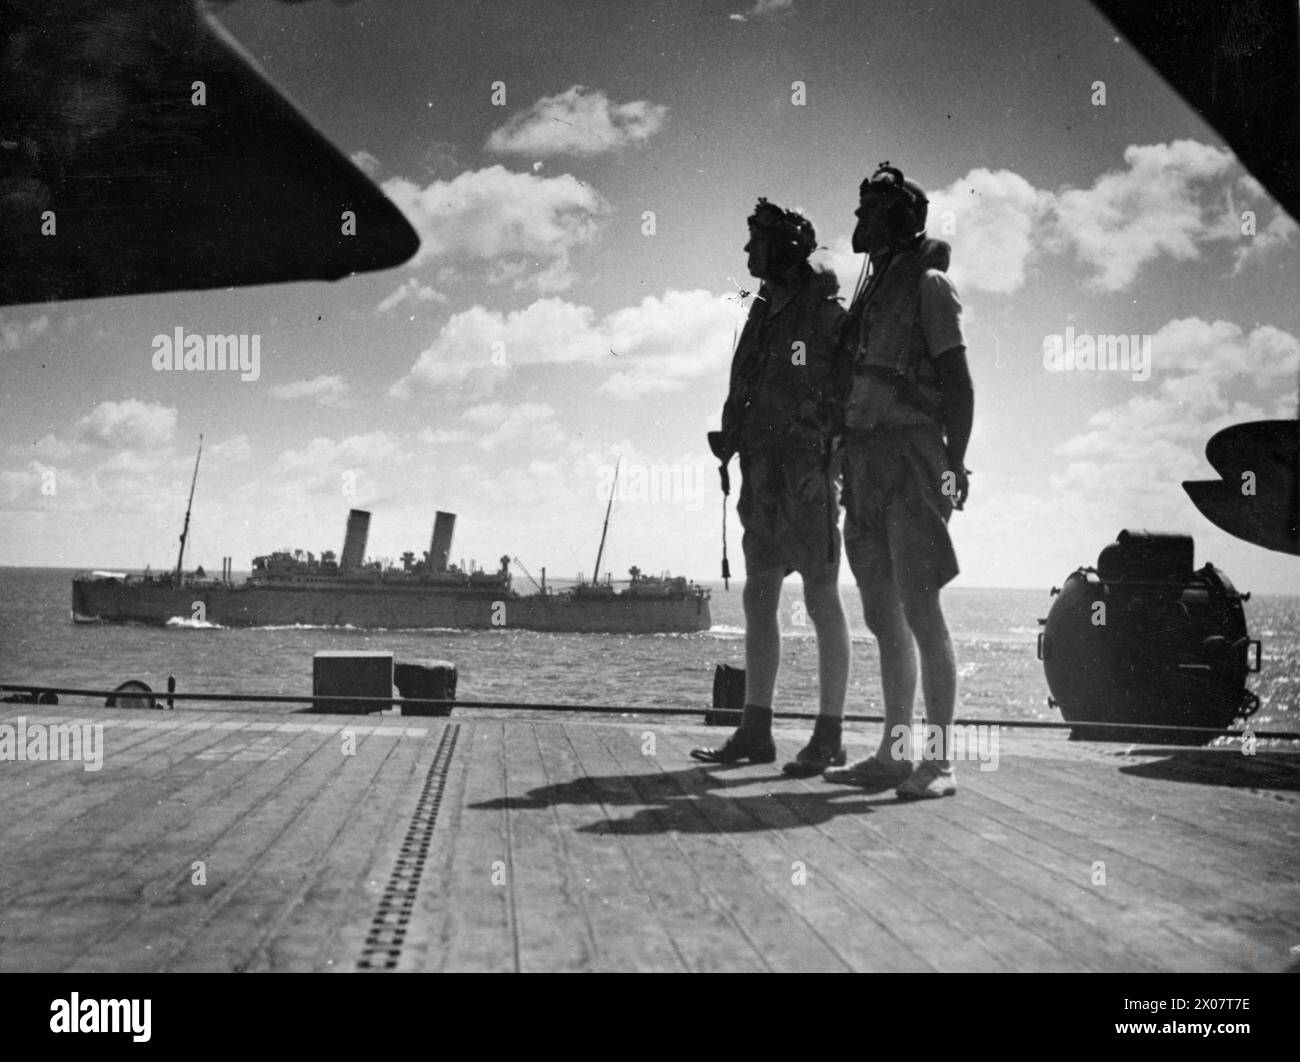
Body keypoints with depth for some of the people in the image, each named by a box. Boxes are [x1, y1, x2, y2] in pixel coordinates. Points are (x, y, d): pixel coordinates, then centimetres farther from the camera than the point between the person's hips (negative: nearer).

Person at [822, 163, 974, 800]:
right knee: (885, 619, 8)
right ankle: (894, 753, 12)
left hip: (911, 464, -8)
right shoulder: (871, 293, 22)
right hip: (866, 468, 8)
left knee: (919, 612, -11)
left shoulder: (927, 284, -1)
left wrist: (953, 465, -16)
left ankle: (939, 759, -8)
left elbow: (958, 383, -7)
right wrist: (843, 464, 14)